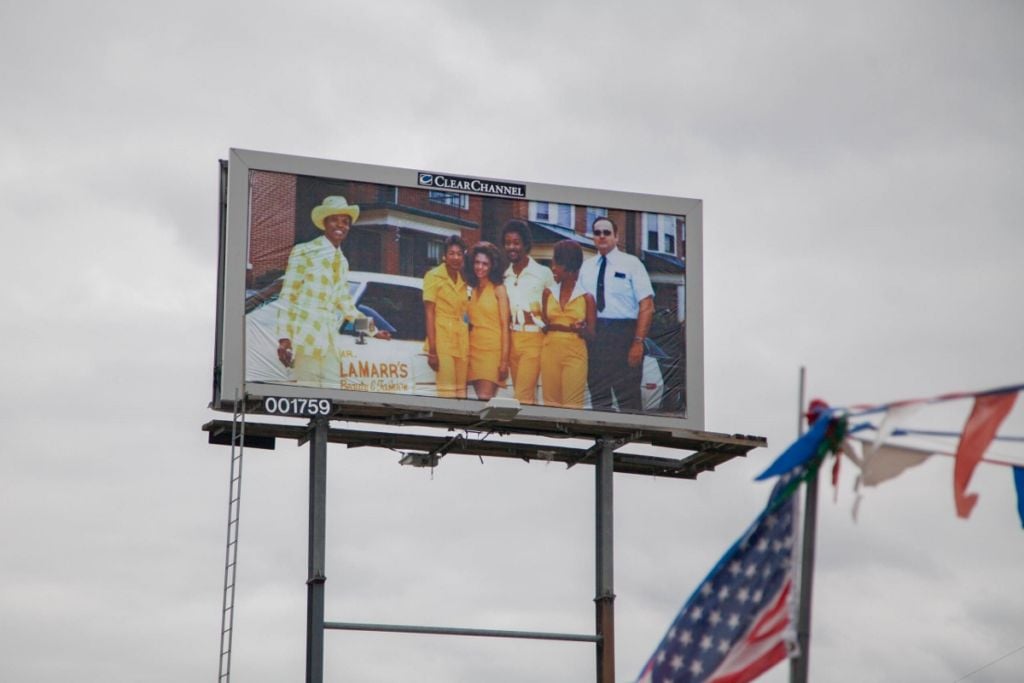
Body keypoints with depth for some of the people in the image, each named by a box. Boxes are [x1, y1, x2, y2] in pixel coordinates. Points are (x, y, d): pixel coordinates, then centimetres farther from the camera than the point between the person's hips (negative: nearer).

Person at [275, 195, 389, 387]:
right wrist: (284, 338, -14)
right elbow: (287, 297, -6)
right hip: (306, 334, -6)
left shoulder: (342, 261, 17)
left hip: (329, 338, 6)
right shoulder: (304, 252, -2)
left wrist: (373, 330, 28)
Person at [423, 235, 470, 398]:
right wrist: (432, 350, -15)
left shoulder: (463, 280, 13)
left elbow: (464, 313, 15)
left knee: (461, 391, 5)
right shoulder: (434, 276, -5)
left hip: (461, 338, 6)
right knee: (447, 391, -13)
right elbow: (429, 314, -8)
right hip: (442, 337, -6)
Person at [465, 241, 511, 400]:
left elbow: (505, 326, -5)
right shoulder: (472, 290, 15)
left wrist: (504, 360, -12)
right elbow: (469, 323, 16)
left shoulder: (498, 290, 0)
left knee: (485, 397, -16)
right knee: (480, 398, -1)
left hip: (492, 349, -5)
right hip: (474, 348, 5)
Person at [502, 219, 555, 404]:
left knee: (523, 394, -14)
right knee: (526, 394, 8)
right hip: (511, 339, 5)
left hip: (533, 339, -5)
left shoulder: (543, 273, -2)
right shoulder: (504, 276, 10)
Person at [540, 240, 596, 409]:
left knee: (572, 405, -9)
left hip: (575, 354, -3)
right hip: (550, 352, 3)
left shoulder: (586, 297, 1)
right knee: (550, 402, -1)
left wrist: (581, 330, -19)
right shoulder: (549, 293, 10)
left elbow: (591, 334, 3)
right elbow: (544, 325, 10)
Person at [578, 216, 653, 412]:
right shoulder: (586, 267, 15)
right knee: (598, 396, 8)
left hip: (623, 334, -5)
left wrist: (638, 342, -14)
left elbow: (647, 306, -6)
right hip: (594, 335, 5)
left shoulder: (631, 263, 1)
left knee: (628, 396, -7)